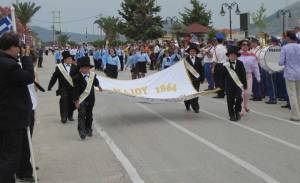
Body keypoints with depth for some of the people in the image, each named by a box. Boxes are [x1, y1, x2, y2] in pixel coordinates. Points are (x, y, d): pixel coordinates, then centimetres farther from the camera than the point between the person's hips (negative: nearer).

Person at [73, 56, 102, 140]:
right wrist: (76, 101, -17)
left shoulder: (93, 75, -1)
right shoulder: (77, 77, -13)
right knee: (82, 115, -10)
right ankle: (82, 131, -11)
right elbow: (75, 90, -14)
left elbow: (95, 81, 24)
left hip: (90, 99, 5)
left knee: (89, 115, 15)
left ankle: (88, 130, 29)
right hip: (81, 100, -5)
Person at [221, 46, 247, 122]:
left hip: (238, 84, 0)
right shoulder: (225, 65, 0)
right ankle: (232, 115, 14)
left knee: (239, 98, -12)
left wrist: (245, 84, 2)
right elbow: (223, 76, 3)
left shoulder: (240, 63, 3)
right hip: (229, 85, 0)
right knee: (230, 101, 3)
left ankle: (237, 111, 11)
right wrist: (223, 86, 1)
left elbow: (243, 75, 5)